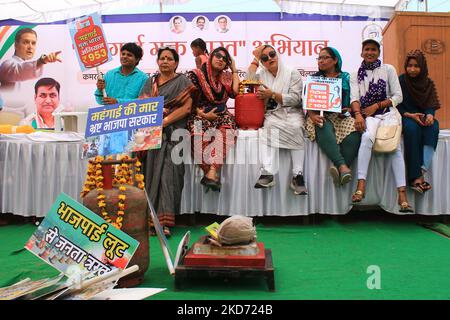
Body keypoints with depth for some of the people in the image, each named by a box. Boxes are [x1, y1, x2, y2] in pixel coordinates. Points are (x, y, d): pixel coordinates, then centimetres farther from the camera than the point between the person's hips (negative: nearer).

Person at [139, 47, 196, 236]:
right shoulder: (150, 82, 23)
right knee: (150, 171, -5)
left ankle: (164, 222, -19)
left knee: (167, 172, -16)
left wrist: (164, 121, -13)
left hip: (171, 133, -4)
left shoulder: (182, 81, 8)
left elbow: (186, 108, -4)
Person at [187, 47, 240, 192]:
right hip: (199, 115, -2)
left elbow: (235, 93, 0)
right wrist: (203, 114, -11)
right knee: (200, 133, -37)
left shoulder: (226, 77, 18)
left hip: (221, 115, 3)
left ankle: (211, 173, -43)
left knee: (225, 131, -34)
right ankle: (212, 175, -34)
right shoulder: (196, 75, 6)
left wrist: (234, 69, 9)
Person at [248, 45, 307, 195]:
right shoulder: (261, 74, 18)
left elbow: (295, 99, -5)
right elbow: (249, 80, -5)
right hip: (272, 114, 2)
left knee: (296, 127, -34)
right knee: (269, 125, -33)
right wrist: (255, 57, 2)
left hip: (292, 112, -2)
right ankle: (268, 173, -39)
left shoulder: (292, 73, 7)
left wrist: (272, 94, -15)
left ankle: (297, 175, -34)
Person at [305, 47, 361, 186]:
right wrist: (312, 115, -14)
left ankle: (339, 169, -41)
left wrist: (349, 109, -8)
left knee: (353, 133, -33)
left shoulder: (346, 77, 18)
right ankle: (342, 165, -48)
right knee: (324, 129, -38)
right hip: (321, 116, -1)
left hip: (342, 116, 1)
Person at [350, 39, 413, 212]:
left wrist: (376, 105, -7)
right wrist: (358, 114, -21)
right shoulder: (355, 75, 14)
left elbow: (398, 96, 6)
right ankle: (361, 185, -41)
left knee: (395, 146, -25)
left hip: (388, 113, 0)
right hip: (368, 115, 0)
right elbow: (354, 97, -1)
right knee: (367, 137, -34)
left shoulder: (388, 69, 12)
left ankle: (402, 194, -31)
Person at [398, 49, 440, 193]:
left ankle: (422, 171, -42)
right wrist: (409, 115, -21)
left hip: (423, 117, 3)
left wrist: (430, 115, -20)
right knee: (412, 128, -37)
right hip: (405, 117, -3)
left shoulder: (428, 83, 11)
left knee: (433, 126, -31)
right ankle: (415, 177, -40)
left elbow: (431, 105, 4)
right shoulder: (400, 81, 1)